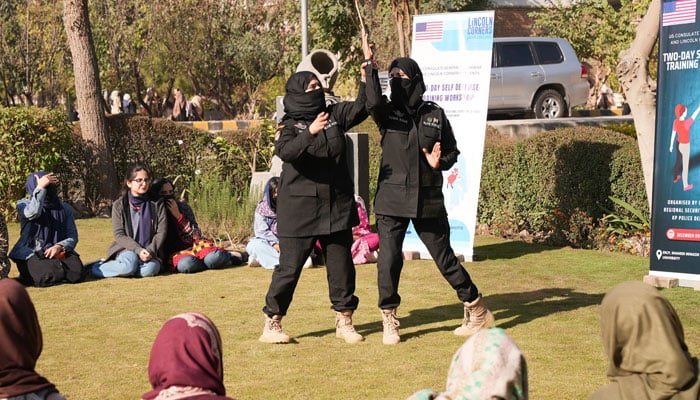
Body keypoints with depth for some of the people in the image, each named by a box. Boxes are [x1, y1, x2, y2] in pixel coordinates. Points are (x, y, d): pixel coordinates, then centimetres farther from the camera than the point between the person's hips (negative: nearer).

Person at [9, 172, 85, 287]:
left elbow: (73, 237, 5)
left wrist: (59, 246, -16)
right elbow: (33, 212, -24)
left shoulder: (64, 208, 10)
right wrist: (40, 187, -17)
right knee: (44, 277, -34)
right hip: (32, 255, -3)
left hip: (58, 252, 3)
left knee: (77, 273, -27)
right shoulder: (24, 204, 1)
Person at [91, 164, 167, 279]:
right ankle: (99, 268, -10)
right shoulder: (119, 205, 1)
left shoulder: (157, 204, 5)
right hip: (126, 249, -1)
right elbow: (119, 234, -4)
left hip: (150, 251, 2)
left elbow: (161, 232, 1)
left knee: (151, 268, -33)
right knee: (130, 264, -36)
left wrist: (150, 251, -16)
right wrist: (138, 250, -18)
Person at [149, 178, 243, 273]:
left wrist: (178, 216, -15)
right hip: (175, 254, -1)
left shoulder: (183, 207, 1)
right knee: (186, 264, -38)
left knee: (214, 257, -33)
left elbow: (196, 236, -7)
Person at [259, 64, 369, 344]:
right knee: (290, 267, -1)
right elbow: (285, 152, -24)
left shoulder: (335, 115, 9)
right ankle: (271, 324, 9)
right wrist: (310, 133, -39)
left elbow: (362, 106, 1)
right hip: (300, 209, -5)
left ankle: (344, 322, 21)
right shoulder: (289, 126, -5)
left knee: (341, 266, 9)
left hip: (337, 207, 5)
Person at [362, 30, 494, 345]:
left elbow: (452, 151, 12)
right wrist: (369, 65, -27)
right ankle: (389, 322, 11)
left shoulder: (435, 115, 3)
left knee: (445, 257, 7)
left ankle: (477, 310, 23)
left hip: (428, 200, 0)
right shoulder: (387, 113, 0)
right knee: (388, 261, -4)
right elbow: (373, 103, -25)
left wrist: (440, 162, -10)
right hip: (392, 200, 0)